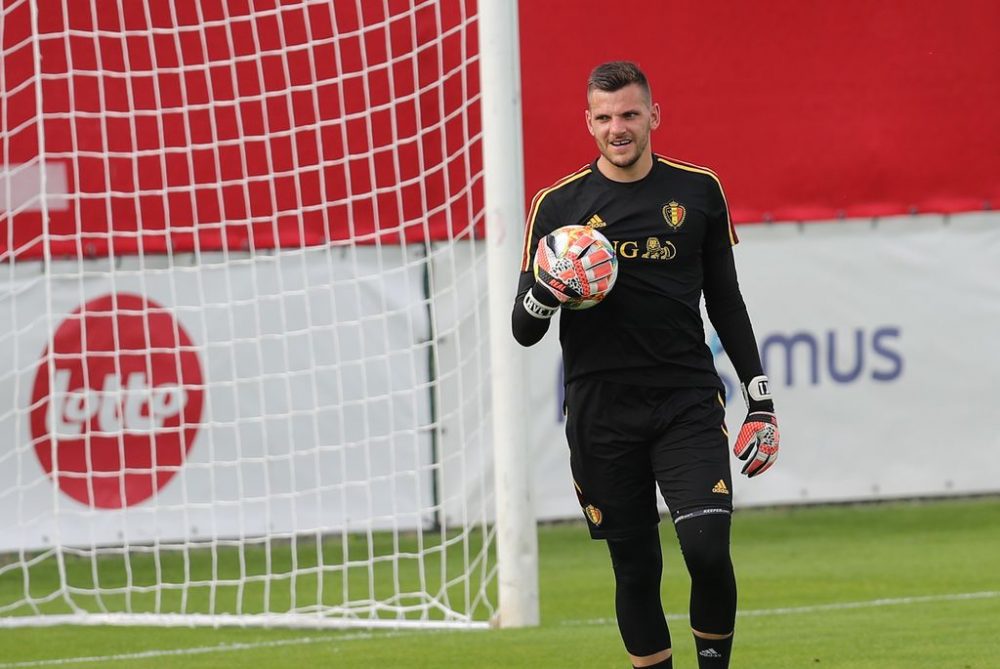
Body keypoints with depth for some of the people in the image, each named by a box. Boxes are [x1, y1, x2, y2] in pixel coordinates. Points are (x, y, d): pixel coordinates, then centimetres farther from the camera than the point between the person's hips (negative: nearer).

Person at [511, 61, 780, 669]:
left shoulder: (698, 191, 7)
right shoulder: (558, 205, 3)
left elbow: (726, 300, 16)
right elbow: (524, 330, 5)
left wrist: (761, 399, 12)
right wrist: (546, 294, -18)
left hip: (688, 403, 0)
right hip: (602, 413, 0)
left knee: (709, 551, -15)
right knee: (636, 571, 1)